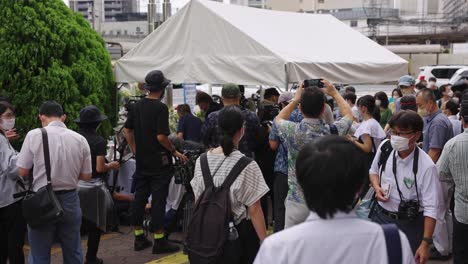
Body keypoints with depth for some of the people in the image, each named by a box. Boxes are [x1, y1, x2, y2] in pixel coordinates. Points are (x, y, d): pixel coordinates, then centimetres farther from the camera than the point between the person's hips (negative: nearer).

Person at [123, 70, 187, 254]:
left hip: (141, 161, 7)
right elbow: (161, 136, -21)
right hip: (159, 161, -7)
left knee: (139, 198, 11)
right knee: (158, 200, -1)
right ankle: (159, 241, 4)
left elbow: (127, 130, 11)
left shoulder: (137, 106, 7)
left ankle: (139, 238, 20)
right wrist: (175, 152, -9)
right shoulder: (161, 108, -15)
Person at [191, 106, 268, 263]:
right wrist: (264, 242, -6)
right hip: (240, 231, -4)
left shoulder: (201, 161, -5)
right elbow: (254, 210, -15)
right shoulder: (247, 166, -18)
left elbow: (198, 201, 4)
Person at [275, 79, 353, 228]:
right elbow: (349, 115, 13)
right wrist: (334, 93, 21)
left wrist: (296, 99, 17)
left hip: (297, 202, -1)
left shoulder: (292, 131, -14)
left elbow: (279, 119, 13)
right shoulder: (332, 132, -11)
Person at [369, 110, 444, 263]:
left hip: (409, 226, -4)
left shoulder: (426, 167, -22)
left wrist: (426, 243, -21)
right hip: (380, 216, 4)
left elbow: (431, 208, -19)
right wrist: (377, 188, -8)